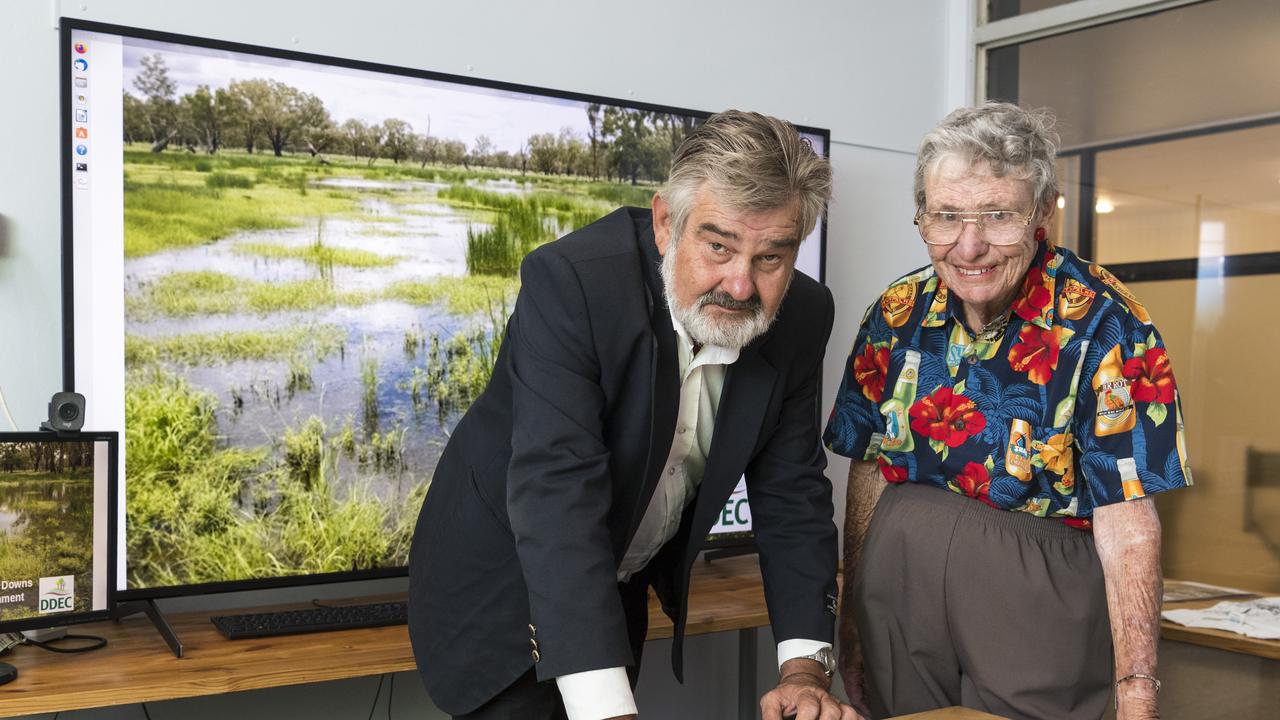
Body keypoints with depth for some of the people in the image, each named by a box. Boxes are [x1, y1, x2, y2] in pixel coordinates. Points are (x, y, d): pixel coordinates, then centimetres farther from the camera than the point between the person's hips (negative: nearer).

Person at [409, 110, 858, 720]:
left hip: (625, 587, 5)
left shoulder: (800, 320, -14)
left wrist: (806, 668, -20)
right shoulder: (570, 281, -31)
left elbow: (792, 494, -9)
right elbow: (556, 493, -39)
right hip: (505, 583, -5)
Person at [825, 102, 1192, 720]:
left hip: (1041, 610, -3)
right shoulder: (897, 314, -2)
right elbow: (868, 471, 5)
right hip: (898, 598, 4)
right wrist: (852, 625, 6)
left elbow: (1125, 524, -16)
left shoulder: (1103, 325, -14)